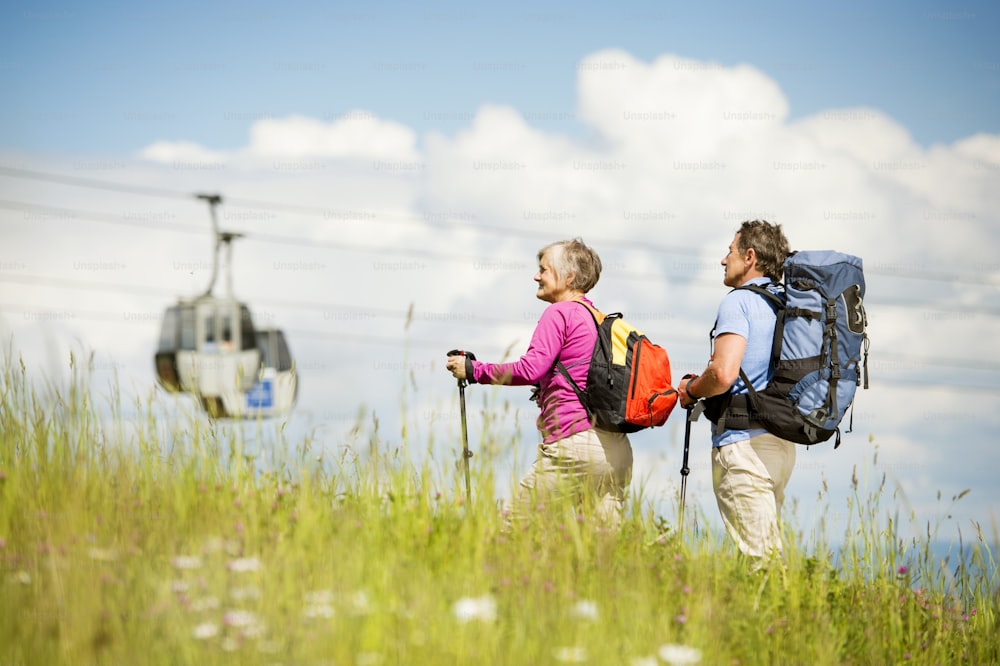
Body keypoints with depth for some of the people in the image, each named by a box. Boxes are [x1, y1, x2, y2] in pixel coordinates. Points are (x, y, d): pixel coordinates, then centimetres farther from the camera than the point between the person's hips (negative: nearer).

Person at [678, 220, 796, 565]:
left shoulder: (738, 302, -11)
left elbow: (723, 374, -23)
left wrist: (691, 389, -2)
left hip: (743, 442, -9)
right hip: (782, 442, 9)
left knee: (756, 556, -10)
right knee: (770, 549, 14)